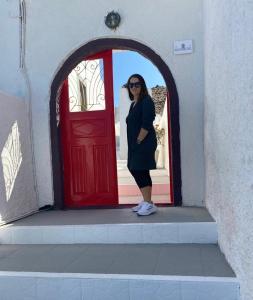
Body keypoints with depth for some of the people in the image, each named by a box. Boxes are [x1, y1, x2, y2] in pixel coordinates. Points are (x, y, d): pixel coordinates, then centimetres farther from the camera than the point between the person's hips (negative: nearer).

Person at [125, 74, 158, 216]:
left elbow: (146, 124, -18)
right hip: (135, 144, 9)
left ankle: (149, 204, 0)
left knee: (140, 171, -9)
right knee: (138, 171, 12)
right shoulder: (134, 103, 17)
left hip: (144, 143, -9)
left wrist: (138, 141, -15)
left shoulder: (146, 101, -10)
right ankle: (146, 202, 22)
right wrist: (134, 143, 10)